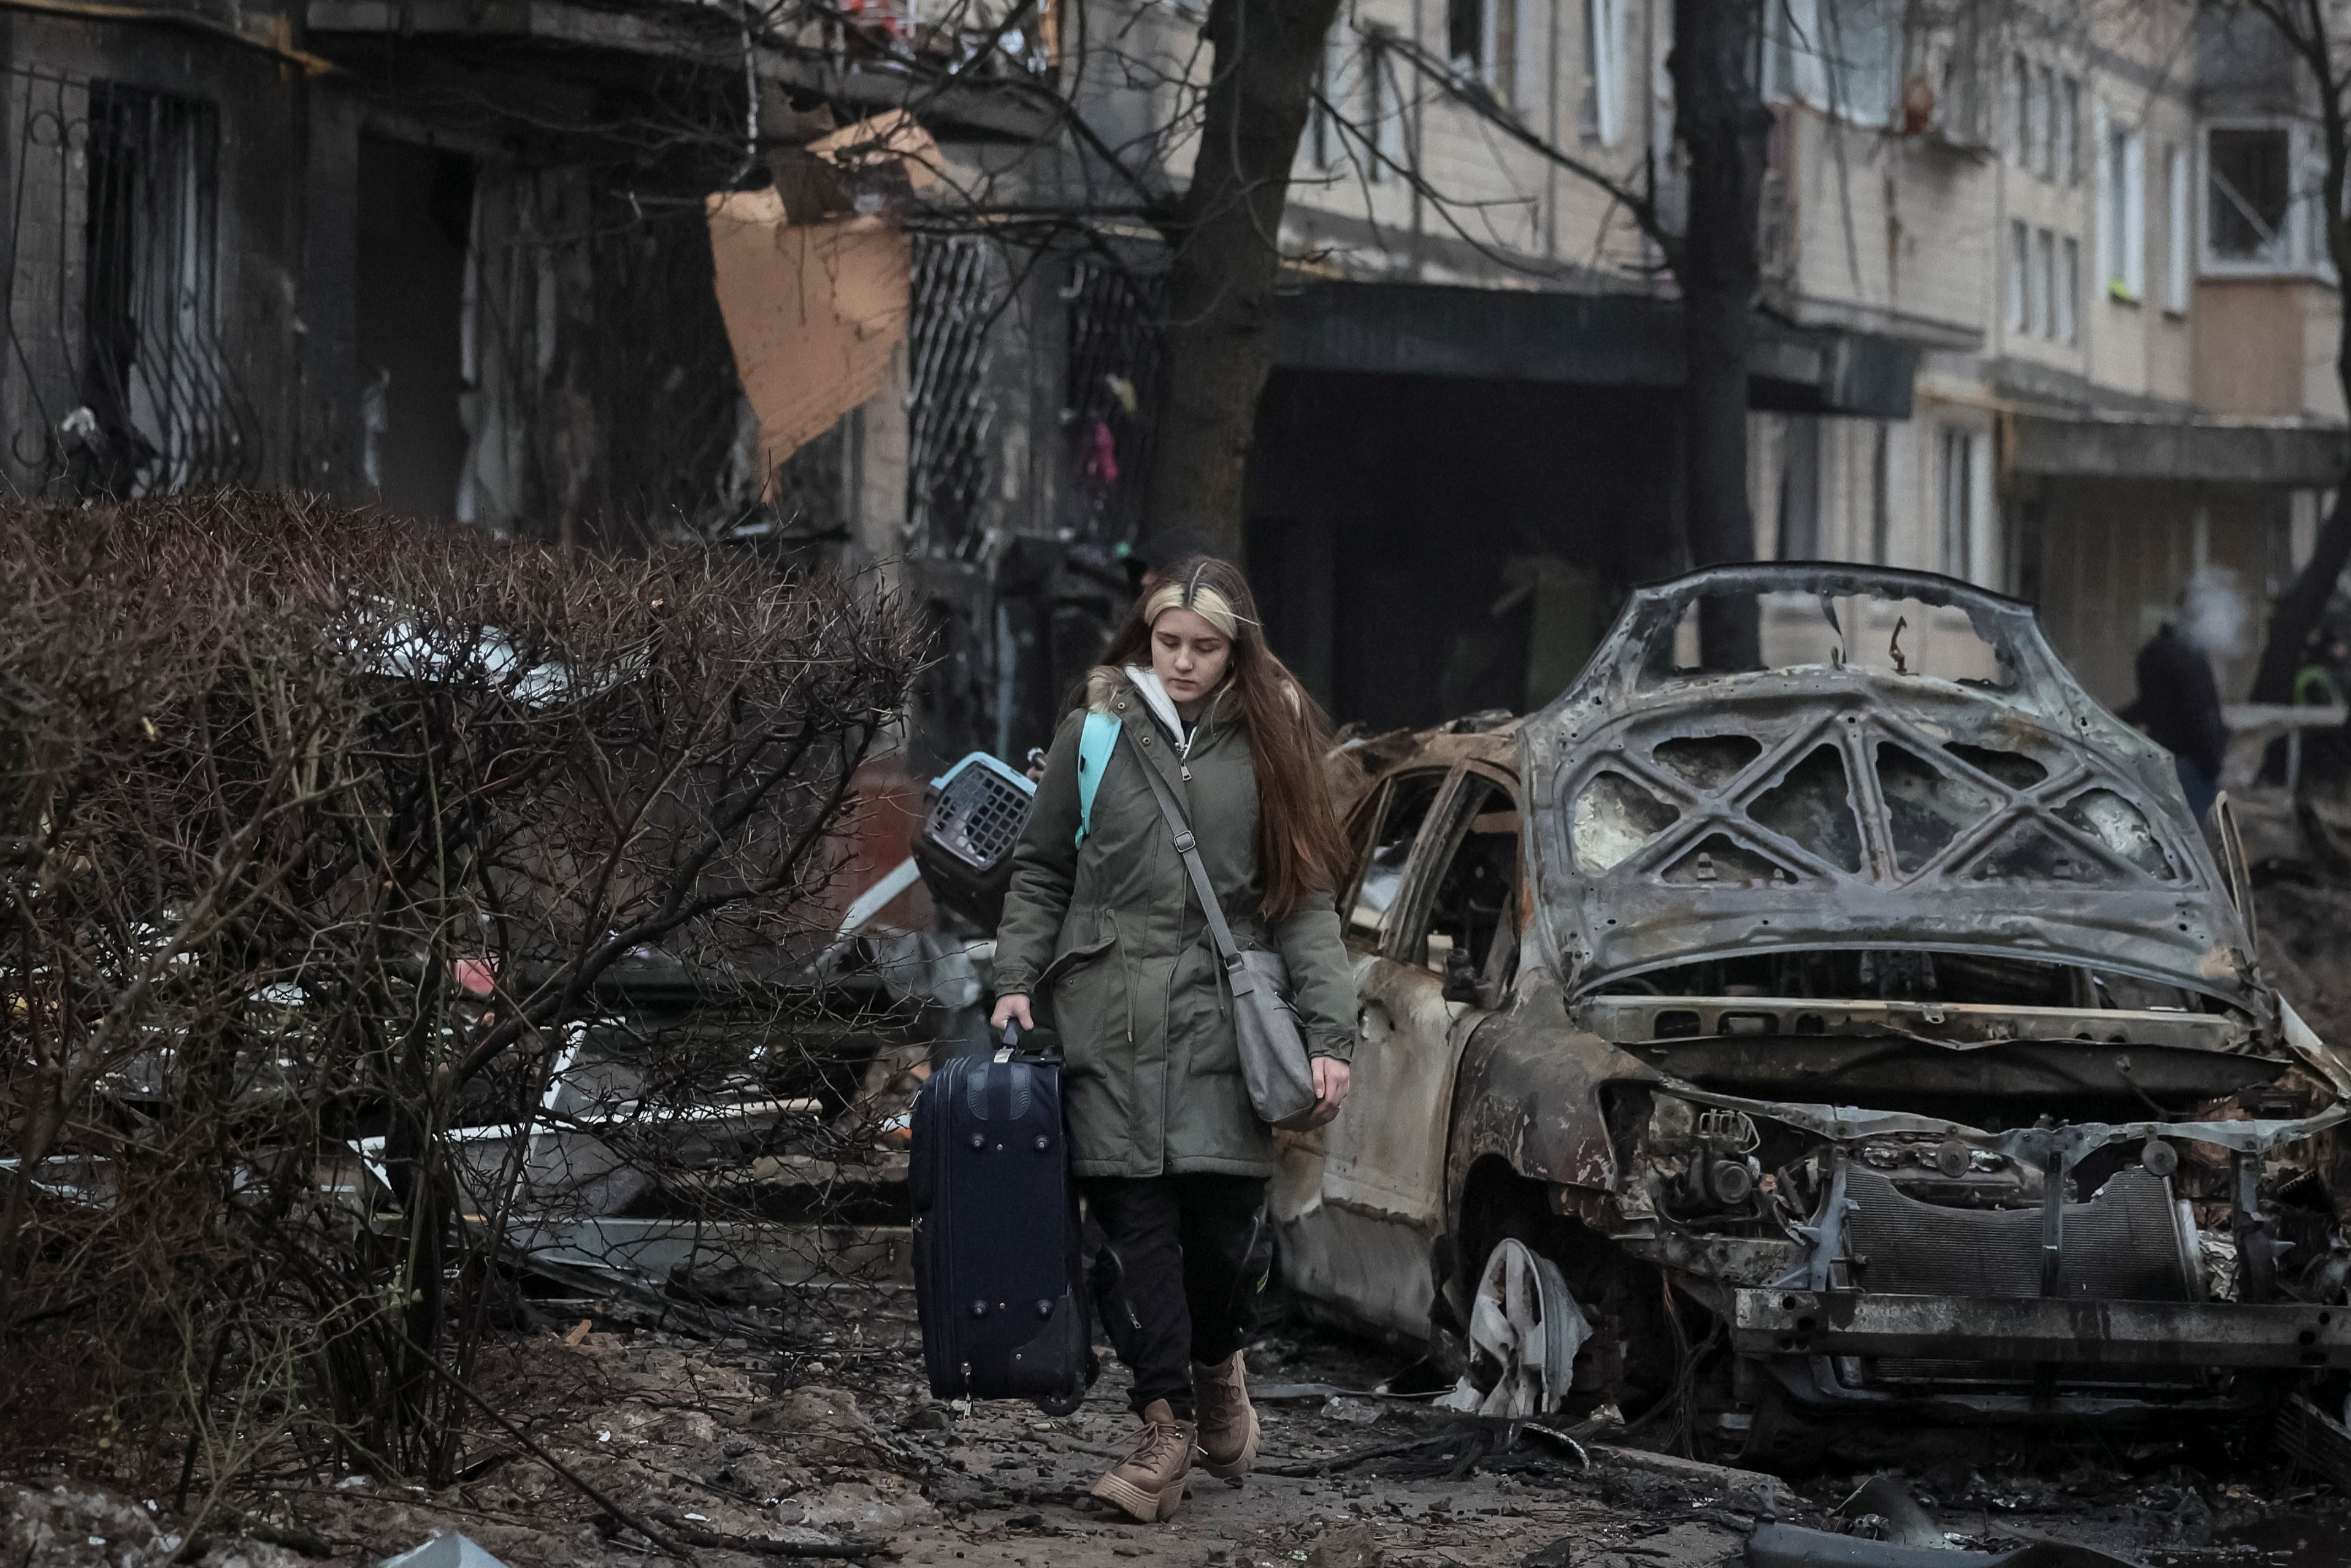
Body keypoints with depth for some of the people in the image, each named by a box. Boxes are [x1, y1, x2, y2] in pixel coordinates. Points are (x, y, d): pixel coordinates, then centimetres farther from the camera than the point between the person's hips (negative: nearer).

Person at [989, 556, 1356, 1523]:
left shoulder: (1268, 742, 9)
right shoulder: (1094, 731, 8)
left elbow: (1306, 897, 7)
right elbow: (1040, 872, 14)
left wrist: (1329, 1031, -2)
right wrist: (1016, 980, 1)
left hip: (1224, 1015, 0)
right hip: (1110, 1019, 0)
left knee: (1225, 1215, -6)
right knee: (1134, 1217, -6)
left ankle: (1215, 1362, 25)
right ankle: (1166, 1423, 0)